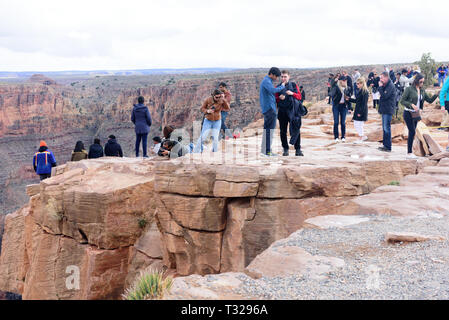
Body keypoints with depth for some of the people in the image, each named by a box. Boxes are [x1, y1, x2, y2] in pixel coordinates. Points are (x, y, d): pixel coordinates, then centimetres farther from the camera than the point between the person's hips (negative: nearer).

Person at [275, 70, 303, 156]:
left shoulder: (294, 85, 10)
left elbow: (299, 97, 6)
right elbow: (275, 100, 10)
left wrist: (292, 93, -10)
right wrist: (279, 98, -10)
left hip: (292, 110, -2)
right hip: (282, 111, 2)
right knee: (283, 131, 3)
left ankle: (298, 149, -5)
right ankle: (285, 149, 12)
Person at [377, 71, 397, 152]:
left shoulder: (390, 86, -15)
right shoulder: (385, 85, 15)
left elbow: (384, 96, -22)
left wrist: (380, 87, -15)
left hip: (388, 110, -10)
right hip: (384, 110, 10)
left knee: (387, 128, -8)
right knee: (385, 128, 14)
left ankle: (388, 147, -5)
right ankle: (385, 145, 22)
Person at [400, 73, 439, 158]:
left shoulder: (422, 90, 8)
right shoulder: (409, 89, -11)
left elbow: (430, 100, 10)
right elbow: (402, 101, -12)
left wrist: (436, 95, -7)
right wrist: (411, 105, -25)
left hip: (416, 113, 6)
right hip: (408, 113, -6)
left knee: (412, 132, 8)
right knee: (412, 132, -12)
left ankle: (410, 152, 14)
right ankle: (409, 153, -7)